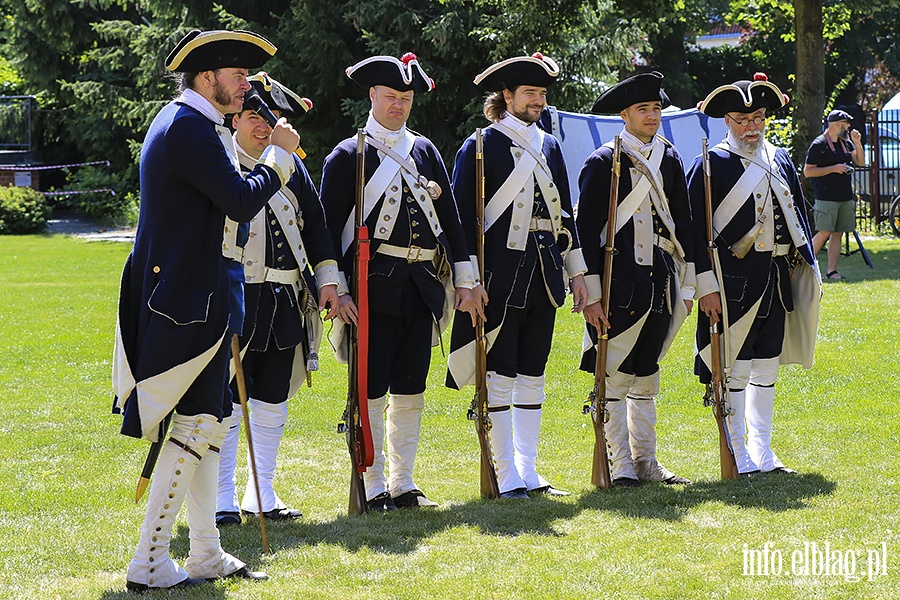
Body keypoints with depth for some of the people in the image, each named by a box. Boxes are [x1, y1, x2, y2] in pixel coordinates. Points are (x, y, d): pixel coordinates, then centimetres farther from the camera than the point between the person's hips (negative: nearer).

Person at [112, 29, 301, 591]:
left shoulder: (179, 121, 16)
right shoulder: (191, 128, -18)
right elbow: (242, 201, -22)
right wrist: (279, 153, -9)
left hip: (186, 294, 11)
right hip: (188, 298, -11)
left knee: (206, 420, 15)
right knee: (196, 424, -7)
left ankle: (206, 554, 22)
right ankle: (150, 564, -4)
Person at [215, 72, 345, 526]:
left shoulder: (291, 166, 13)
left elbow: (316, 225, 17)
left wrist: (327, 280, 10)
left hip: (284, 302, 6)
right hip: (233, 299, -6)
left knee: (273, 400, 11)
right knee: (228, 401, -3)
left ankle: (263, 494, 19)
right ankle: (224, 499, 3)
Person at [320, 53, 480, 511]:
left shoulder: (425, 151, 15)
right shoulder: (348, 155, 0)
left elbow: (449, 217, 16)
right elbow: (330, 227, -3)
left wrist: (463, 279, 11)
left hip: (421, 285, 5)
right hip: (374, 283, -5)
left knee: (411, 389, 8)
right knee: (372, 388, -3)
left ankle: (403, 483, 16)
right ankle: (373, 487, 3)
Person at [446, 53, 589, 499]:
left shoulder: (549, 147, 15)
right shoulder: (480, 147, -4)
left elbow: (564, 213, 19)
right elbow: (462, 216, -8)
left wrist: (577, 271, 14)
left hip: (544, 276, 6)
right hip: (502, 274, -6)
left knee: (533, 375, 9)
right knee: (500, 375, -3)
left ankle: (528, 472, 13)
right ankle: (507, 477, 0)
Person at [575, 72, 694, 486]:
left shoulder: (670, 160, 11)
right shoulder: (602, 163, -6)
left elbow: (682, 223, 17)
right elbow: (586, 230, -8)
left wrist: (687, 285, 13)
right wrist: (591, 295, -13)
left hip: (660, 282, 6)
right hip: (619, 284, -6)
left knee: (646, 373, 12)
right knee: (615, 375, -2)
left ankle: (645, 460, 18)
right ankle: (620, 463, 3)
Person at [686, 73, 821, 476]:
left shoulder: (780, 161, 12)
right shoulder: (711, 164, -7)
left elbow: (798, 216, 20)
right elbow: (695, 229, -9)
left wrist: (808, 272, 13)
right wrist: (706, 287, -14)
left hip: (776, 278, 6)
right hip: (733, 280, -6)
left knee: (767, 366, 12)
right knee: (736, 368, -1)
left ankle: (763, 452, 19)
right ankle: (739, 456, 6)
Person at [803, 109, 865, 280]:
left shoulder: (846, 143, 14)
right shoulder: (819, 144, -7)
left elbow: (861, 162, 11)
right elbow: (807, 171, -9)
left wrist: (857, 143, -2)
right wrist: (833, 168, -15)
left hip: (846, 198, 7)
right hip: (826, 198, -7)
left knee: (838, 234, 5)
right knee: (825, 233, -12)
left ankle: (832, 271, 7)